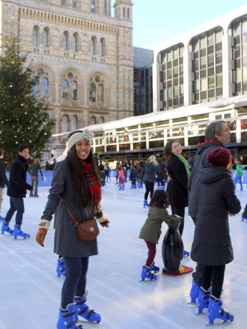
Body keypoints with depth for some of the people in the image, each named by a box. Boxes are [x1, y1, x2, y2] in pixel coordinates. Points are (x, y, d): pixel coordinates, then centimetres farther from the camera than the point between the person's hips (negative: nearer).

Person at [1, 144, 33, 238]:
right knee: (20, 210, -7)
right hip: (16, 191, -10)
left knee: (13, 208, 20)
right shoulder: (17, 163, -19)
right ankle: (17, 230, -3)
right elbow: (16, 179, -25)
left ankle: (5, 225, 32)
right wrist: (28, 186, -25)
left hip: (14, 191, 10)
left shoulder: (22, 163, 13)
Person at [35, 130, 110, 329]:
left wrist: (101, 216, 28)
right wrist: (44, 223, -20)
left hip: (86, 226, 6)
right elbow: (54, 196, -14)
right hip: (69, 227, -6)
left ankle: (80, 306, 38)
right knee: (73, 273, -5)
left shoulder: (90, 167, 8)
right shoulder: (64, 166, -12)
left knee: (83, 270, 15)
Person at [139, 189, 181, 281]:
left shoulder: (152, 207, 10)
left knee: (151, 250, 22)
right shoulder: (162, 210, -13)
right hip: (150, 234, -8)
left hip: (145, 231, 8)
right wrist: (177, 220, 12)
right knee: (152, 251, -3)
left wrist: (172, 217, 19)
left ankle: (151, 265, 37)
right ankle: (146, 270, -6)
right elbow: (171, 222, -8)